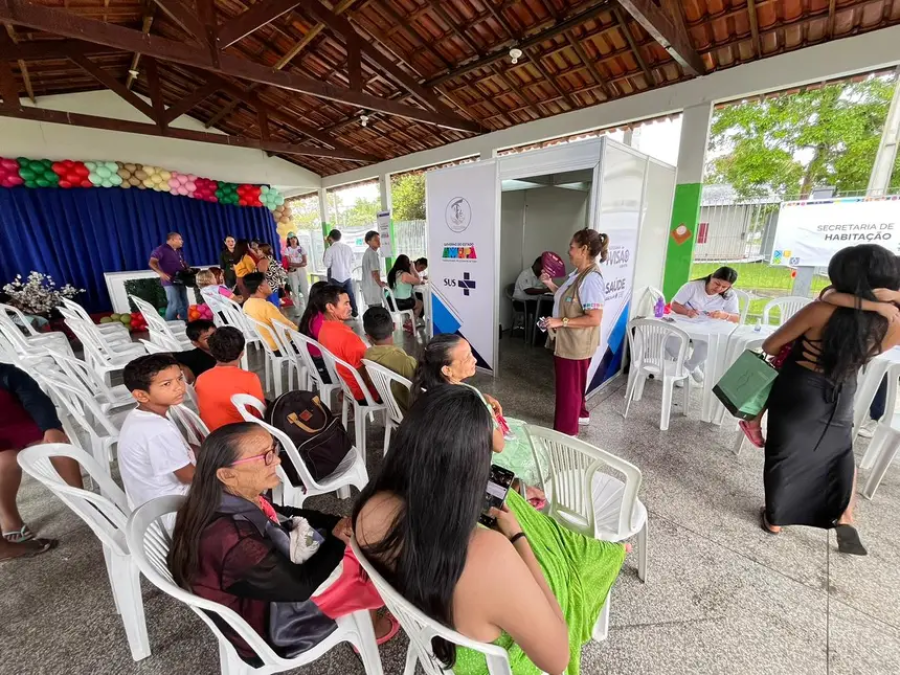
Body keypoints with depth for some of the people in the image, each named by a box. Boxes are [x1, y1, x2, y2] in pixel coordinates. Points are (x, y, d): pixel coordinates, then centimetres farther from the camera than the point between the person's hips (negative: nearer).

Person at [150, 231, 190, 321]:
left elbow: (183, 263, 28)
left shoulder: (179, 251, 17)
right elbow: (152, 263, -14)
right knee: (174, 305, -13)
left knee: (184, 304, 9)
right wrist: (161, 273, -30)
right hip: (170, 281, -8)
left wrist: (188, 269, 7)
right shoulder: (161, 249, -7)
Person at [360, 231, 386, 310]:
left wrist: (379, 282, 19)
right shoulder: (373, 254, -16)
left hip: (368, 287, 10)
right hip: (373, 288, -10)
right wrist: (381, 284, -7)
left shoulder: (368, 252, 15)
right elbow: (374, 273, -21)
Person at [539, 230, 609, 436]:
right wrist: (550, 285, 9)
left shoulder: (591, 279, -24)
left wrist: (561, 322, -27)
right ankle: (580, 415, 45)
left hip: (576, 344, -10)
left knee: (568, 388, 2)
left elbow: (594, 318, -28)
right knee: (573, 384, 25)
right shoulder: (579, 274, 7)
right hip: (568, 342, 10)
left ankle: (566, 433, 16)